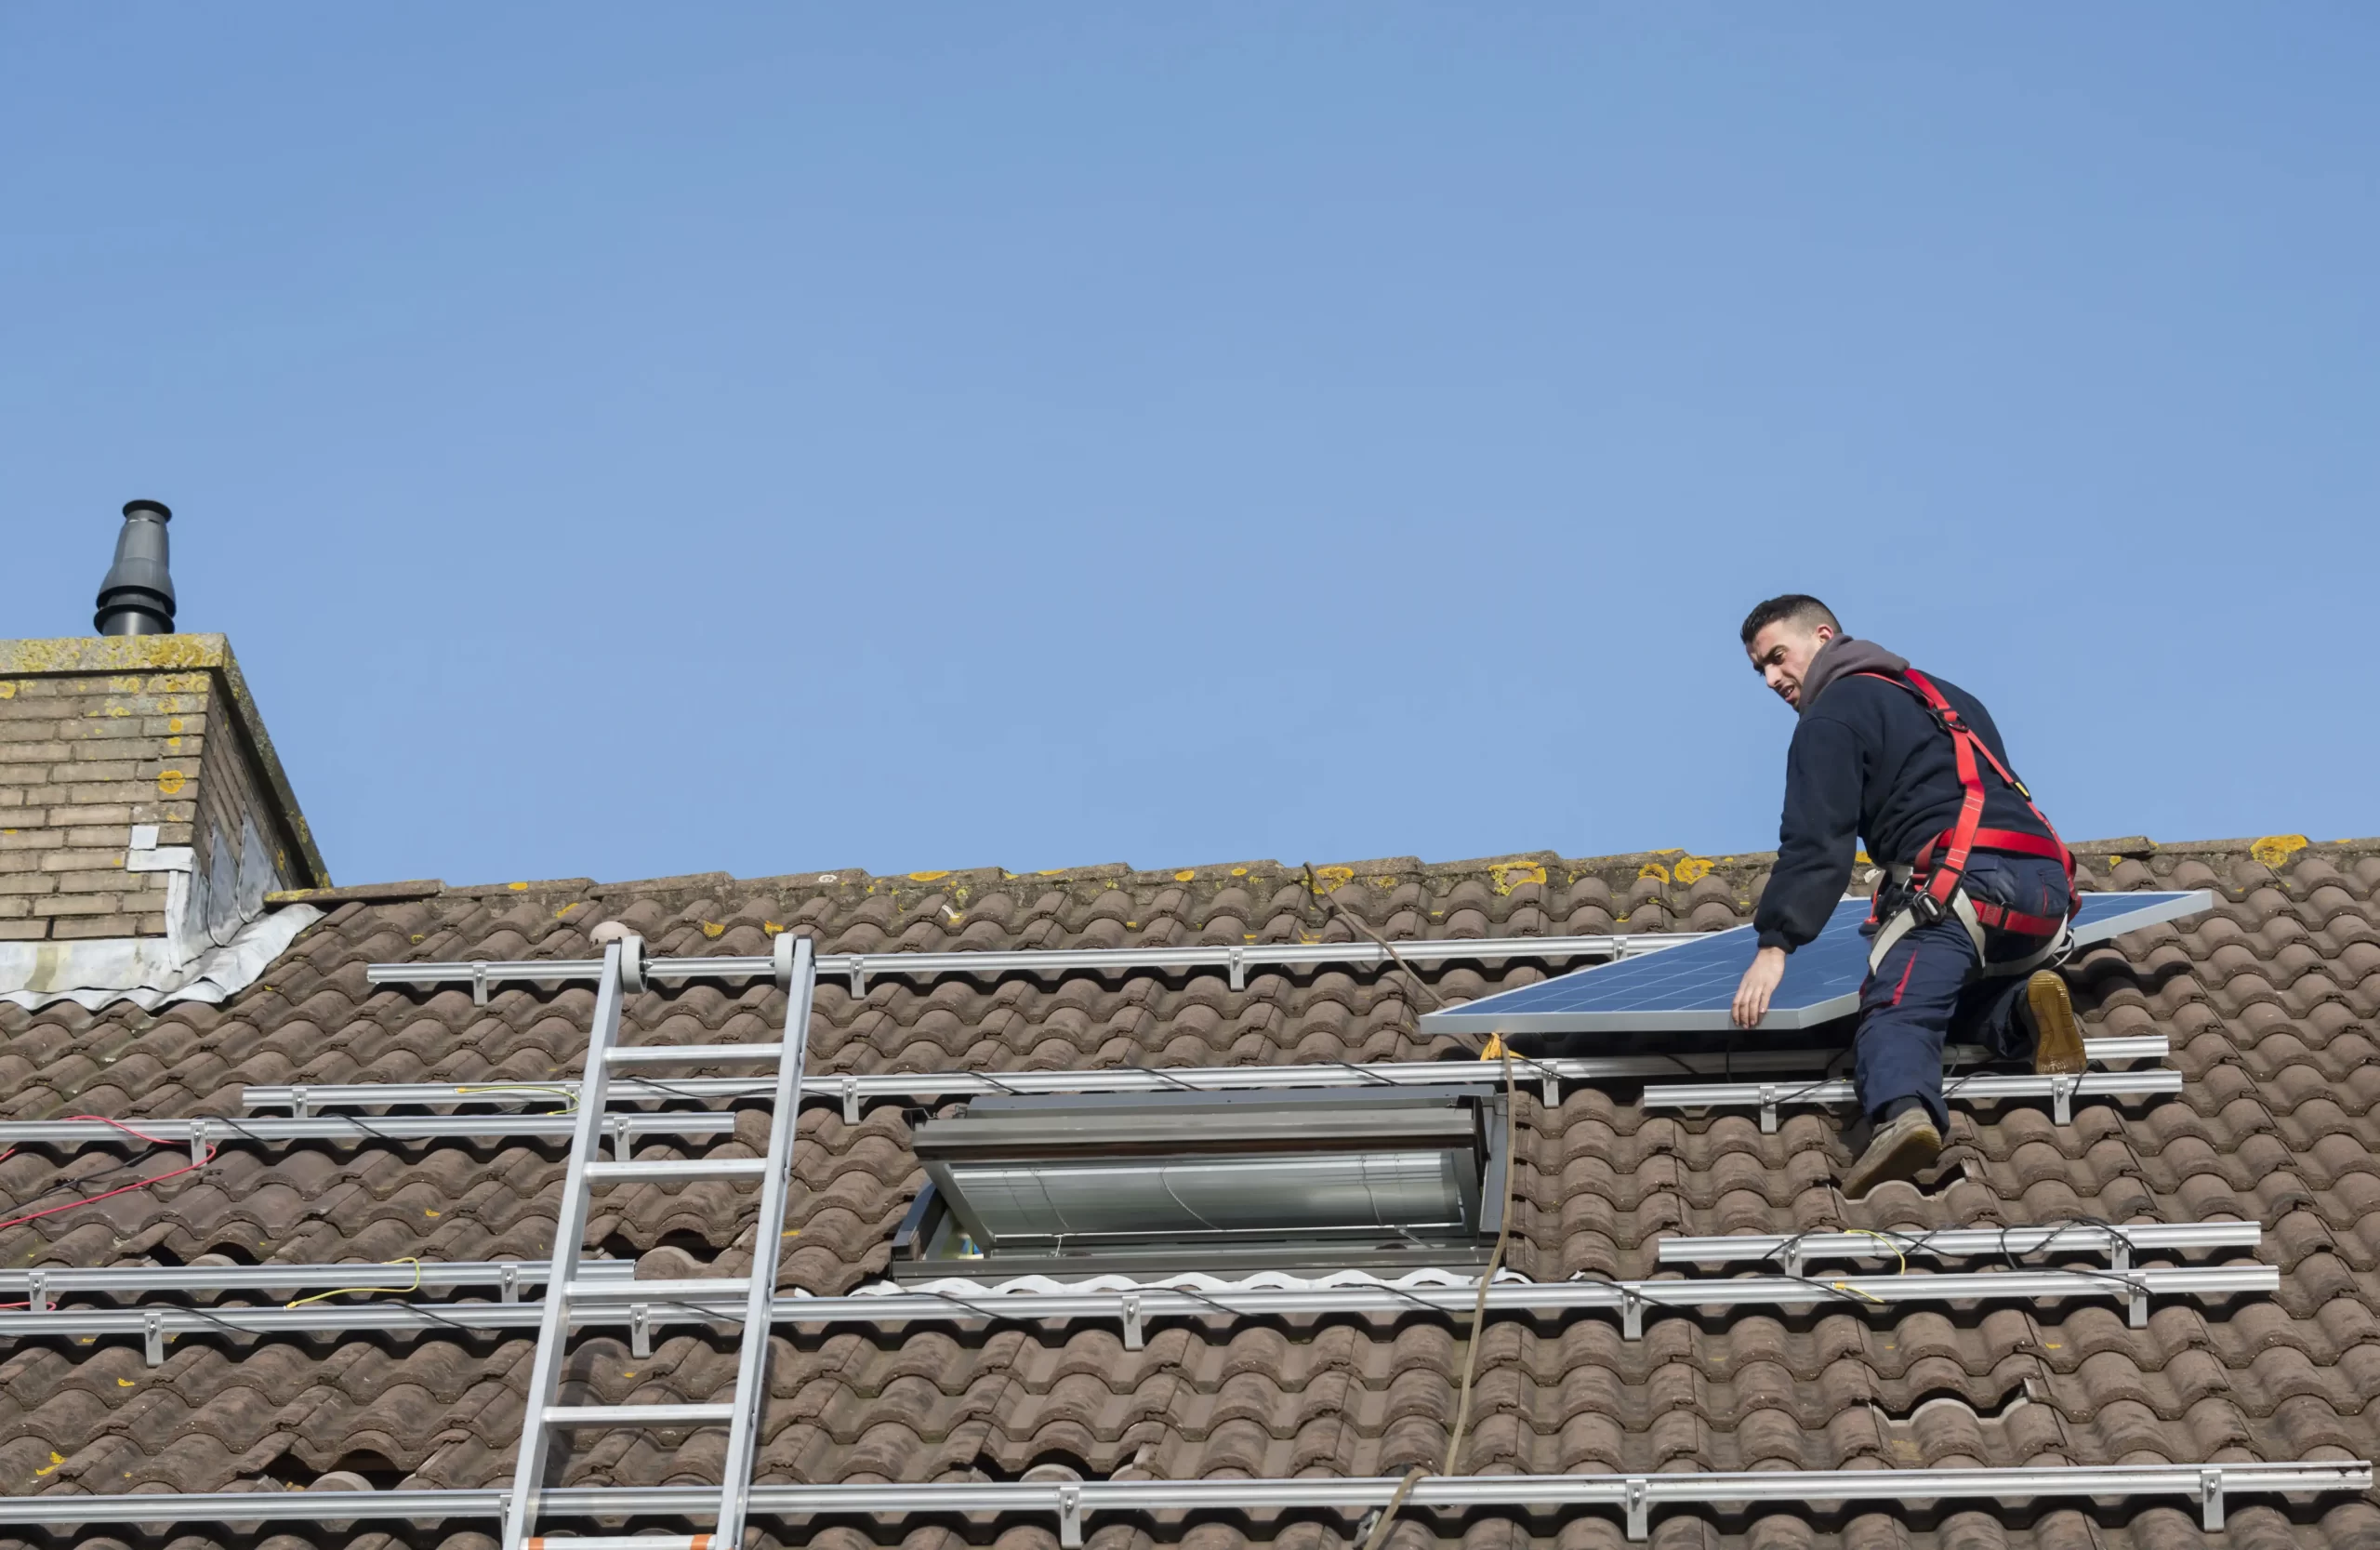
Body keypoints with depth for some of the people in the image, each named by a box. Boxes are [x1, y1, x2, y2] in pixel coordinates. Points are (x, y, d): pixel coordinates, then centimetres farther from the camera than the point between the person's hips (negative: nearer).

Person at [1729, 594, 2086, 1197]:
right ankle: (2025, 1008, -6)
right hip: (2045, 886, 8)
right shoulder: (1945, 695, 33)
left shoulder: (1834, 716, 8)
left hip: (1962, 877, -8)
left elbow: (1816, 841, -5)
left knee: (1897, 1012, -20)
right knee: (1959, 1000, 27)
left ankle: (1901, 1112, -50)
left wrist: (1774, 944, -9)